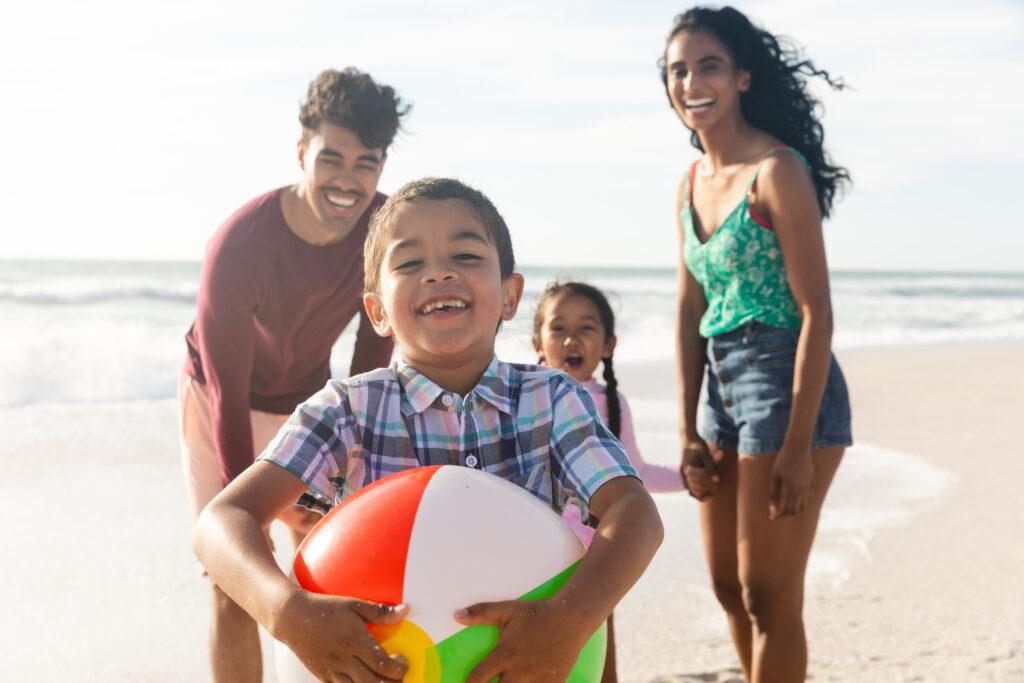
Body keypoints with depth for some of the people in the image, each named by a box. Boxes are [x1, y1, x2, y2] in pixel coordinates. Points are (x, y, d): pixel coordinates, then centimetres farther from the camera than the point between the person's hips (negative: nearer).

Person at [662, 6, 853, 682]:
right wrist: (689, 432, 10)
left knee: (768, 596, 0)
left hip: (787, 385, -8)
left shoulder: (778, 171, -14)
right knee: (729, 586, 18)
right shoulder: (692, 183, 10)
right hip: (723, 390, 8)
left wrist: (798, 445, -20)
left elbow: (816, 312, -17)